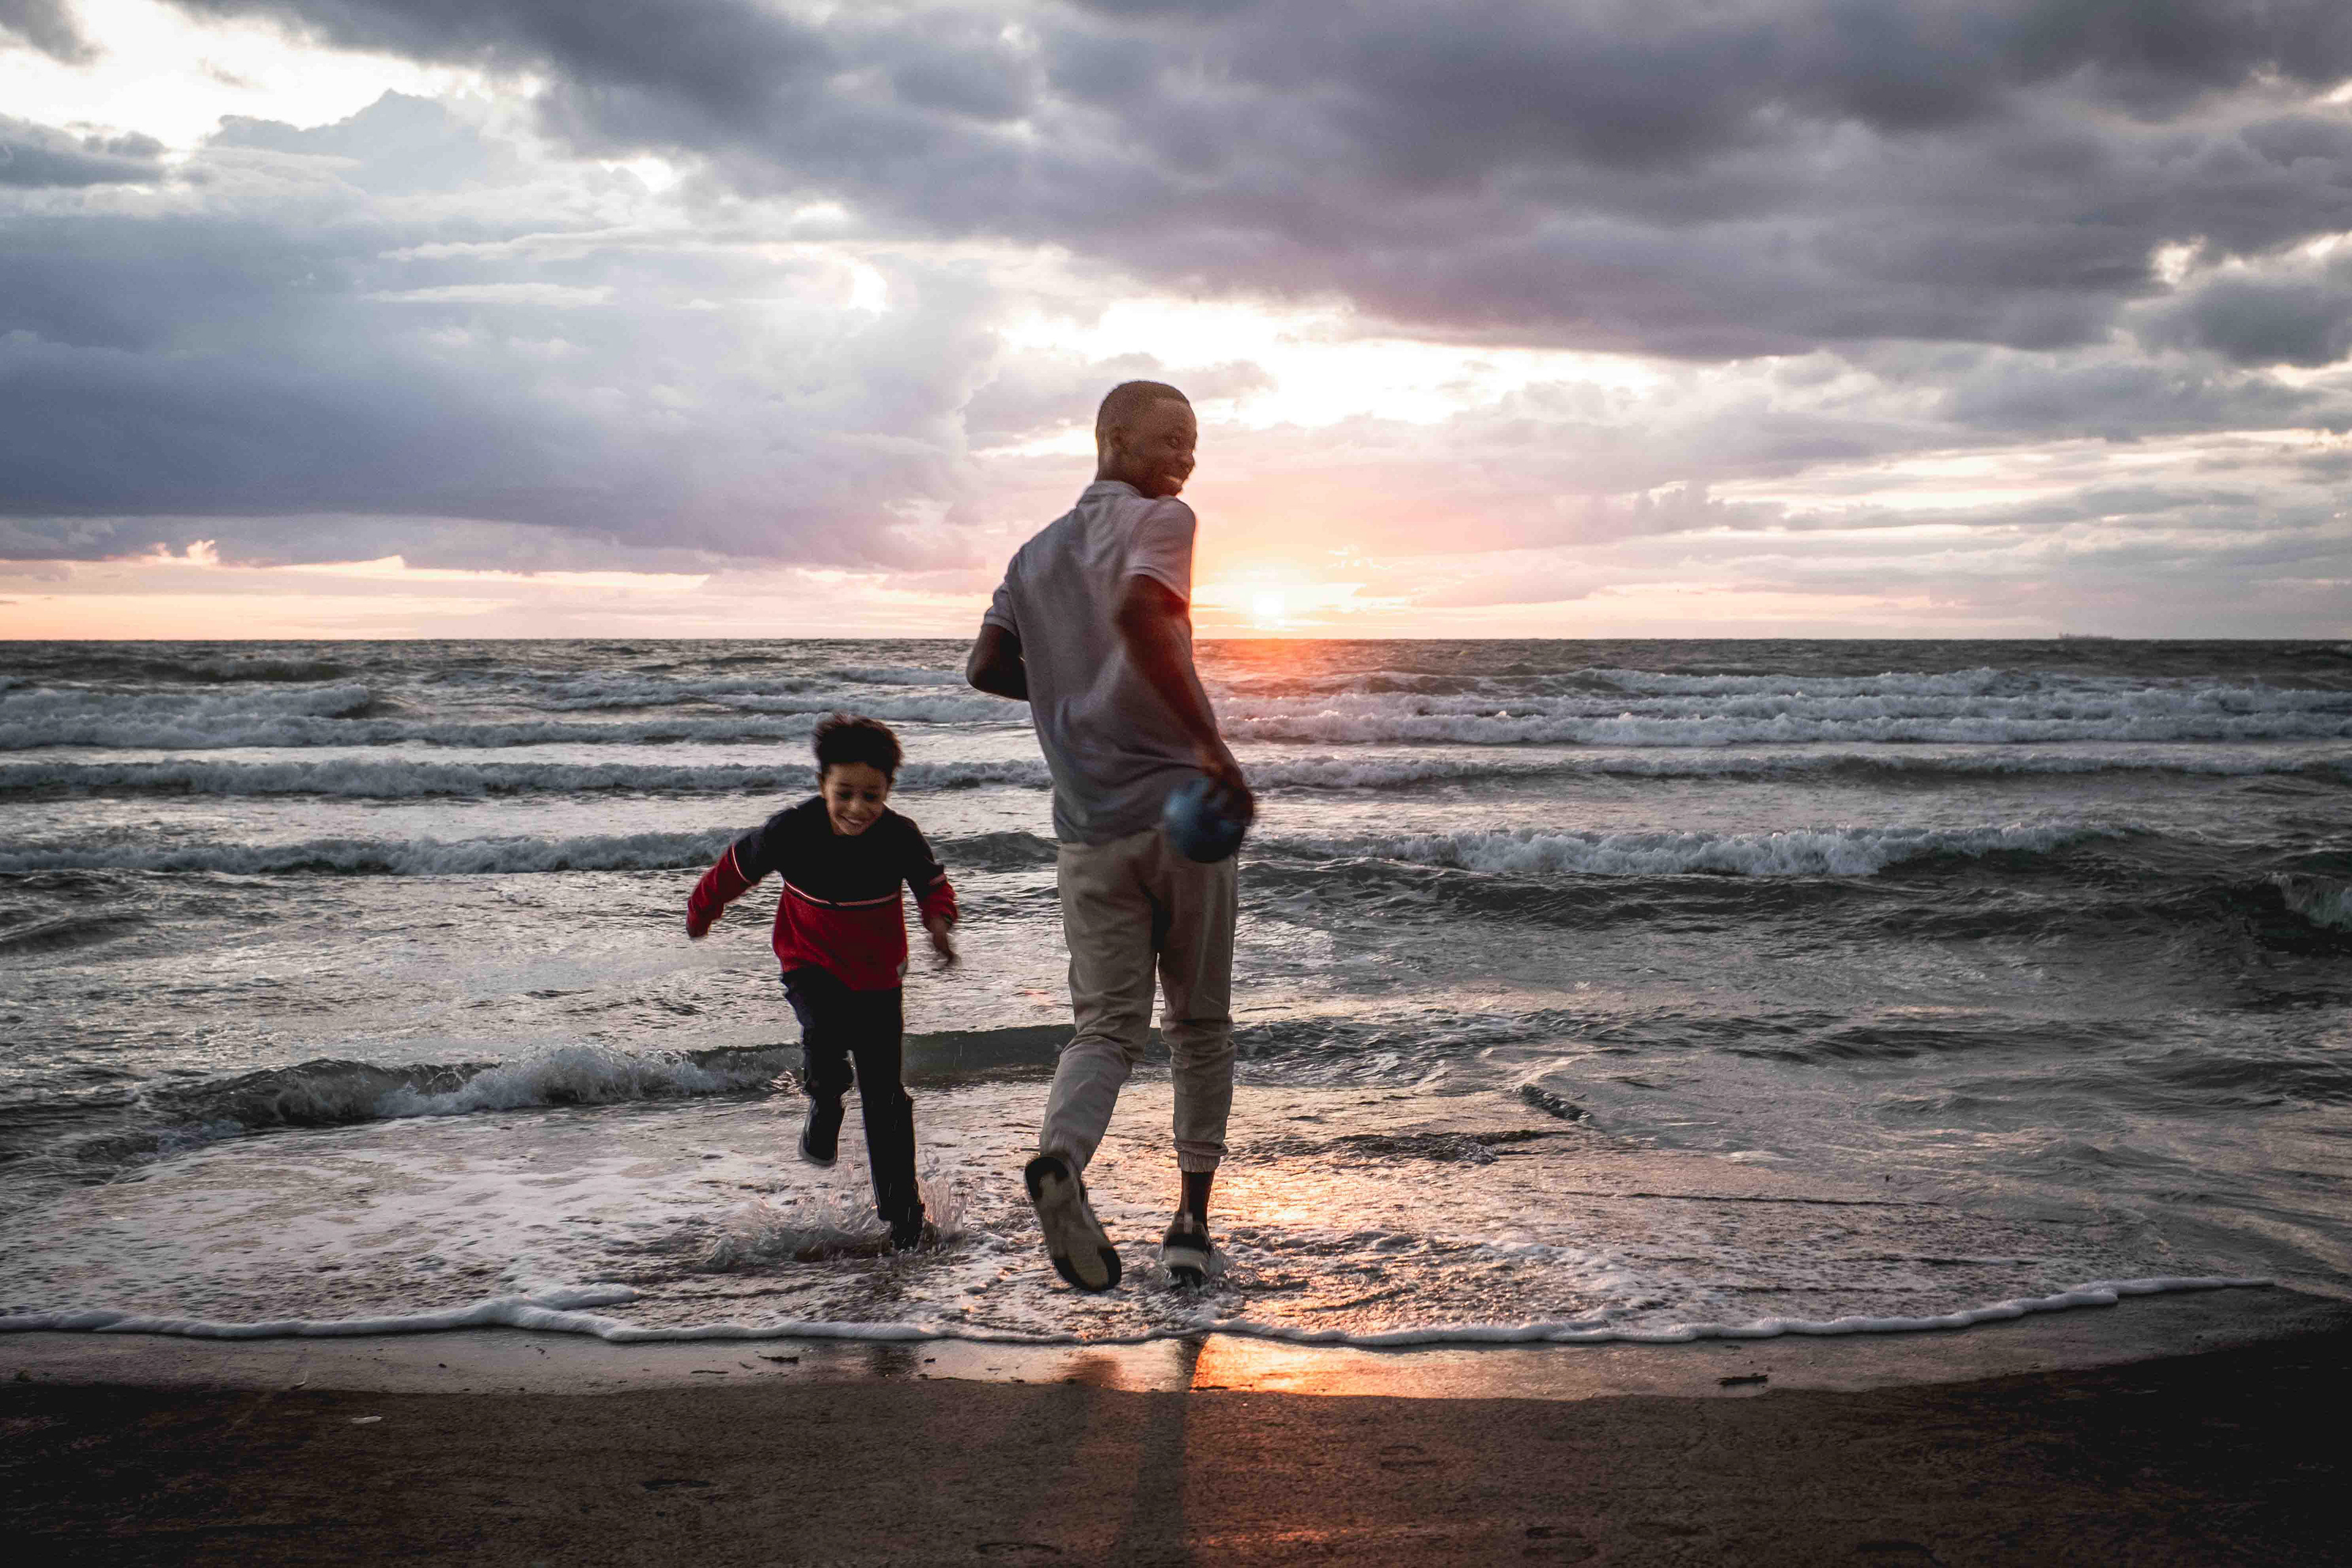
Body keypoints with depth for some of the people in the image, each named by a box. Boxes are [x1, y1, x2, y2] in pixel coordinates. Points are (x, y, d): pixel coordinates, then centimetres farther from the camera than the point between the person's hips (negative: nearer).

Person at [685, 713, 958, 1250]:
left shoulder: (901, 838, -19)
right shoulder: (792, 832, -21)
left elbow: (933, 884, -2)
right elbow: (736, 868, -2)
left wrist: (939, 920, -26)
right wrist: (700, 912, 15)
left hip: (877, 974, 1)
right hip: (810, 963, -1)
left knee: (885, 1095, 2)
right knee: (825, 1032, -33)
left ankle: (900, 1206, 19)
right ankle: (825, 1105, 1)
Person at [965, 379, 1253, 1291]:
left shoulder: (1035, 556, 17)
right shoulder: (1162, 521, -4)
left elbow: (985, 669, 19)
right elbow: (1137, 614, -24)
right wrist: (1208, 742, -24)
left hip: (1089, 830, 4)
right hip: (1180, 812, -4)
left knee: (1105, 1026, 2)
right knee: (1199, 1024, 11)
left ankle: (1062, 1157, -27)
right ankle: (1191, 1220, 13)